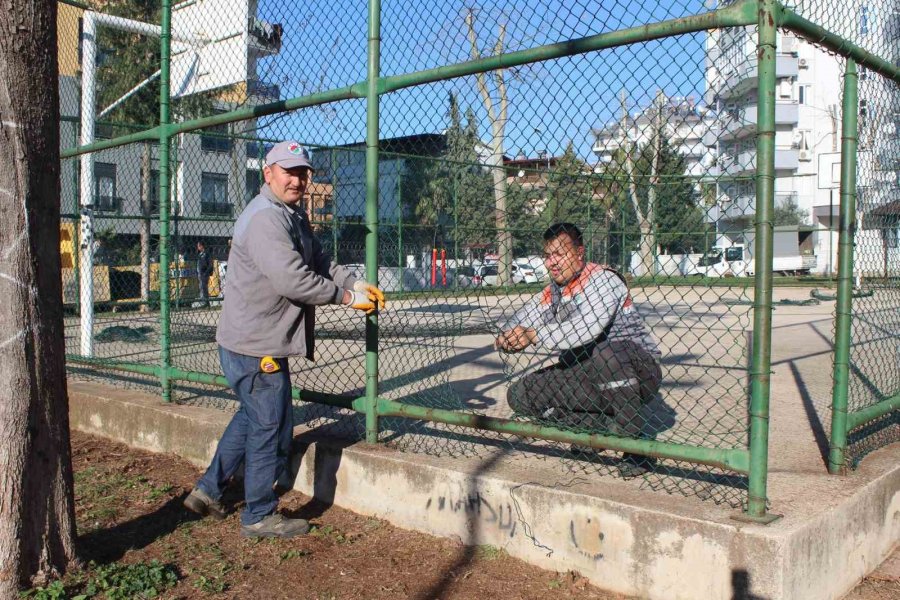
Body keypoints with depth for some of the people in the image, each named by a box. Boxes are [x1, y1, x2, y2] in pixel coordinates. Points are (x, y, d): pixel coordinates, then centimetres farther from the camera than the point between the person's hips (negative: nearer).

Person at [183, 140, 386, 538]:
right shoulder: (266, 218, -20)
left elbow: (320, 262, 13)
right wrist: (345, 296, -21)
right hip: (256, 348, -11)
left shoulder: (294, 215, 15)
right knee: (271, 429, 1)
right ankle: (259, 517, 18)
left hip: (258, 344, 11)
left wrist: (355, 285, -3)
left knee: (253, 417, 24)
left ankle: (208, 491, 37)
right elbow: (291, 279, -30)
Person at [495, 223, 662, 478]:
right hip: (586, 378, 7)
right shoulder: (552, 292, 8)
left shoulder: (603, 279, -17)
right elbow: (521, 321, 4)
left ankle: (633, 441, -22)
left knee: (606, 354, -41)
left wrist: (534, 335, -28)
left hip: (637, 374, -7)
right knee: (520, 395, -3)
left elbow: (586, 329, -33)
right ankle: (599, 427, 7)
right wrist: (507, 338, -20)